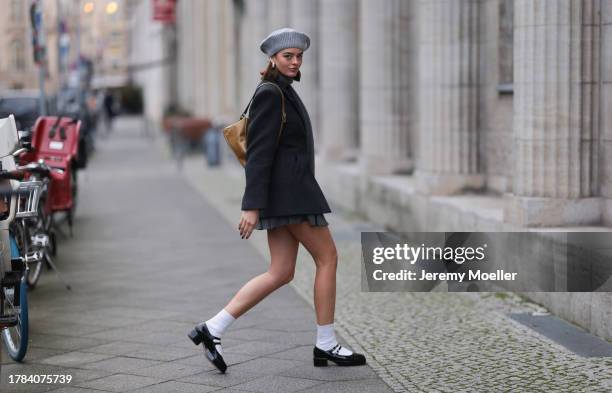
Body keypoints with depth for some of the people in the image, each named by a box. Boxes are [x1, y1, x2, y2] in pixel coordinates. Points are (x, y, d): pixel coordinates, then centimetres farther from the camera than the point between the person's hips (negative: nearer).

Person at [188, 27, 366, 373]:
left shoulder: (282, 93, 18)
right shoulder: (270, 94, -12)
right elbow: (259, 153, -18)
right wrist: (252, 206, -22)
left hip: (286, 190, 10)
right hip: (289, 190, -10)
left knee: (281, 273, 5)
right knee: (328, 257, 0)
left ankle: (212, 330, 1)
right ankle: (326, 345, 8)